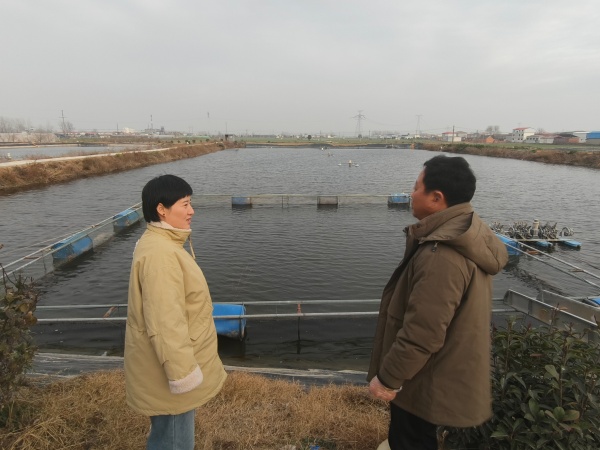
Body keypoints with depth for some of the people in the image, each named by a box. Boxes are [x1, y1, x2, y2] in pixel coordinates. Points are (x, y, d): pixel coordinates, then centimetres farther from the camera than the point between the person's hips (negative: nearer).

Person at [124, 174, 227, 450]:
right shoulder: (159, 254, -28)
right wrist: (182, 374, -23)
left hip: (172, 363, 10)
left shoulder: (161, 244, 6)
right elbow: (165, 324, -30)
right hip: (168, 372, -10)